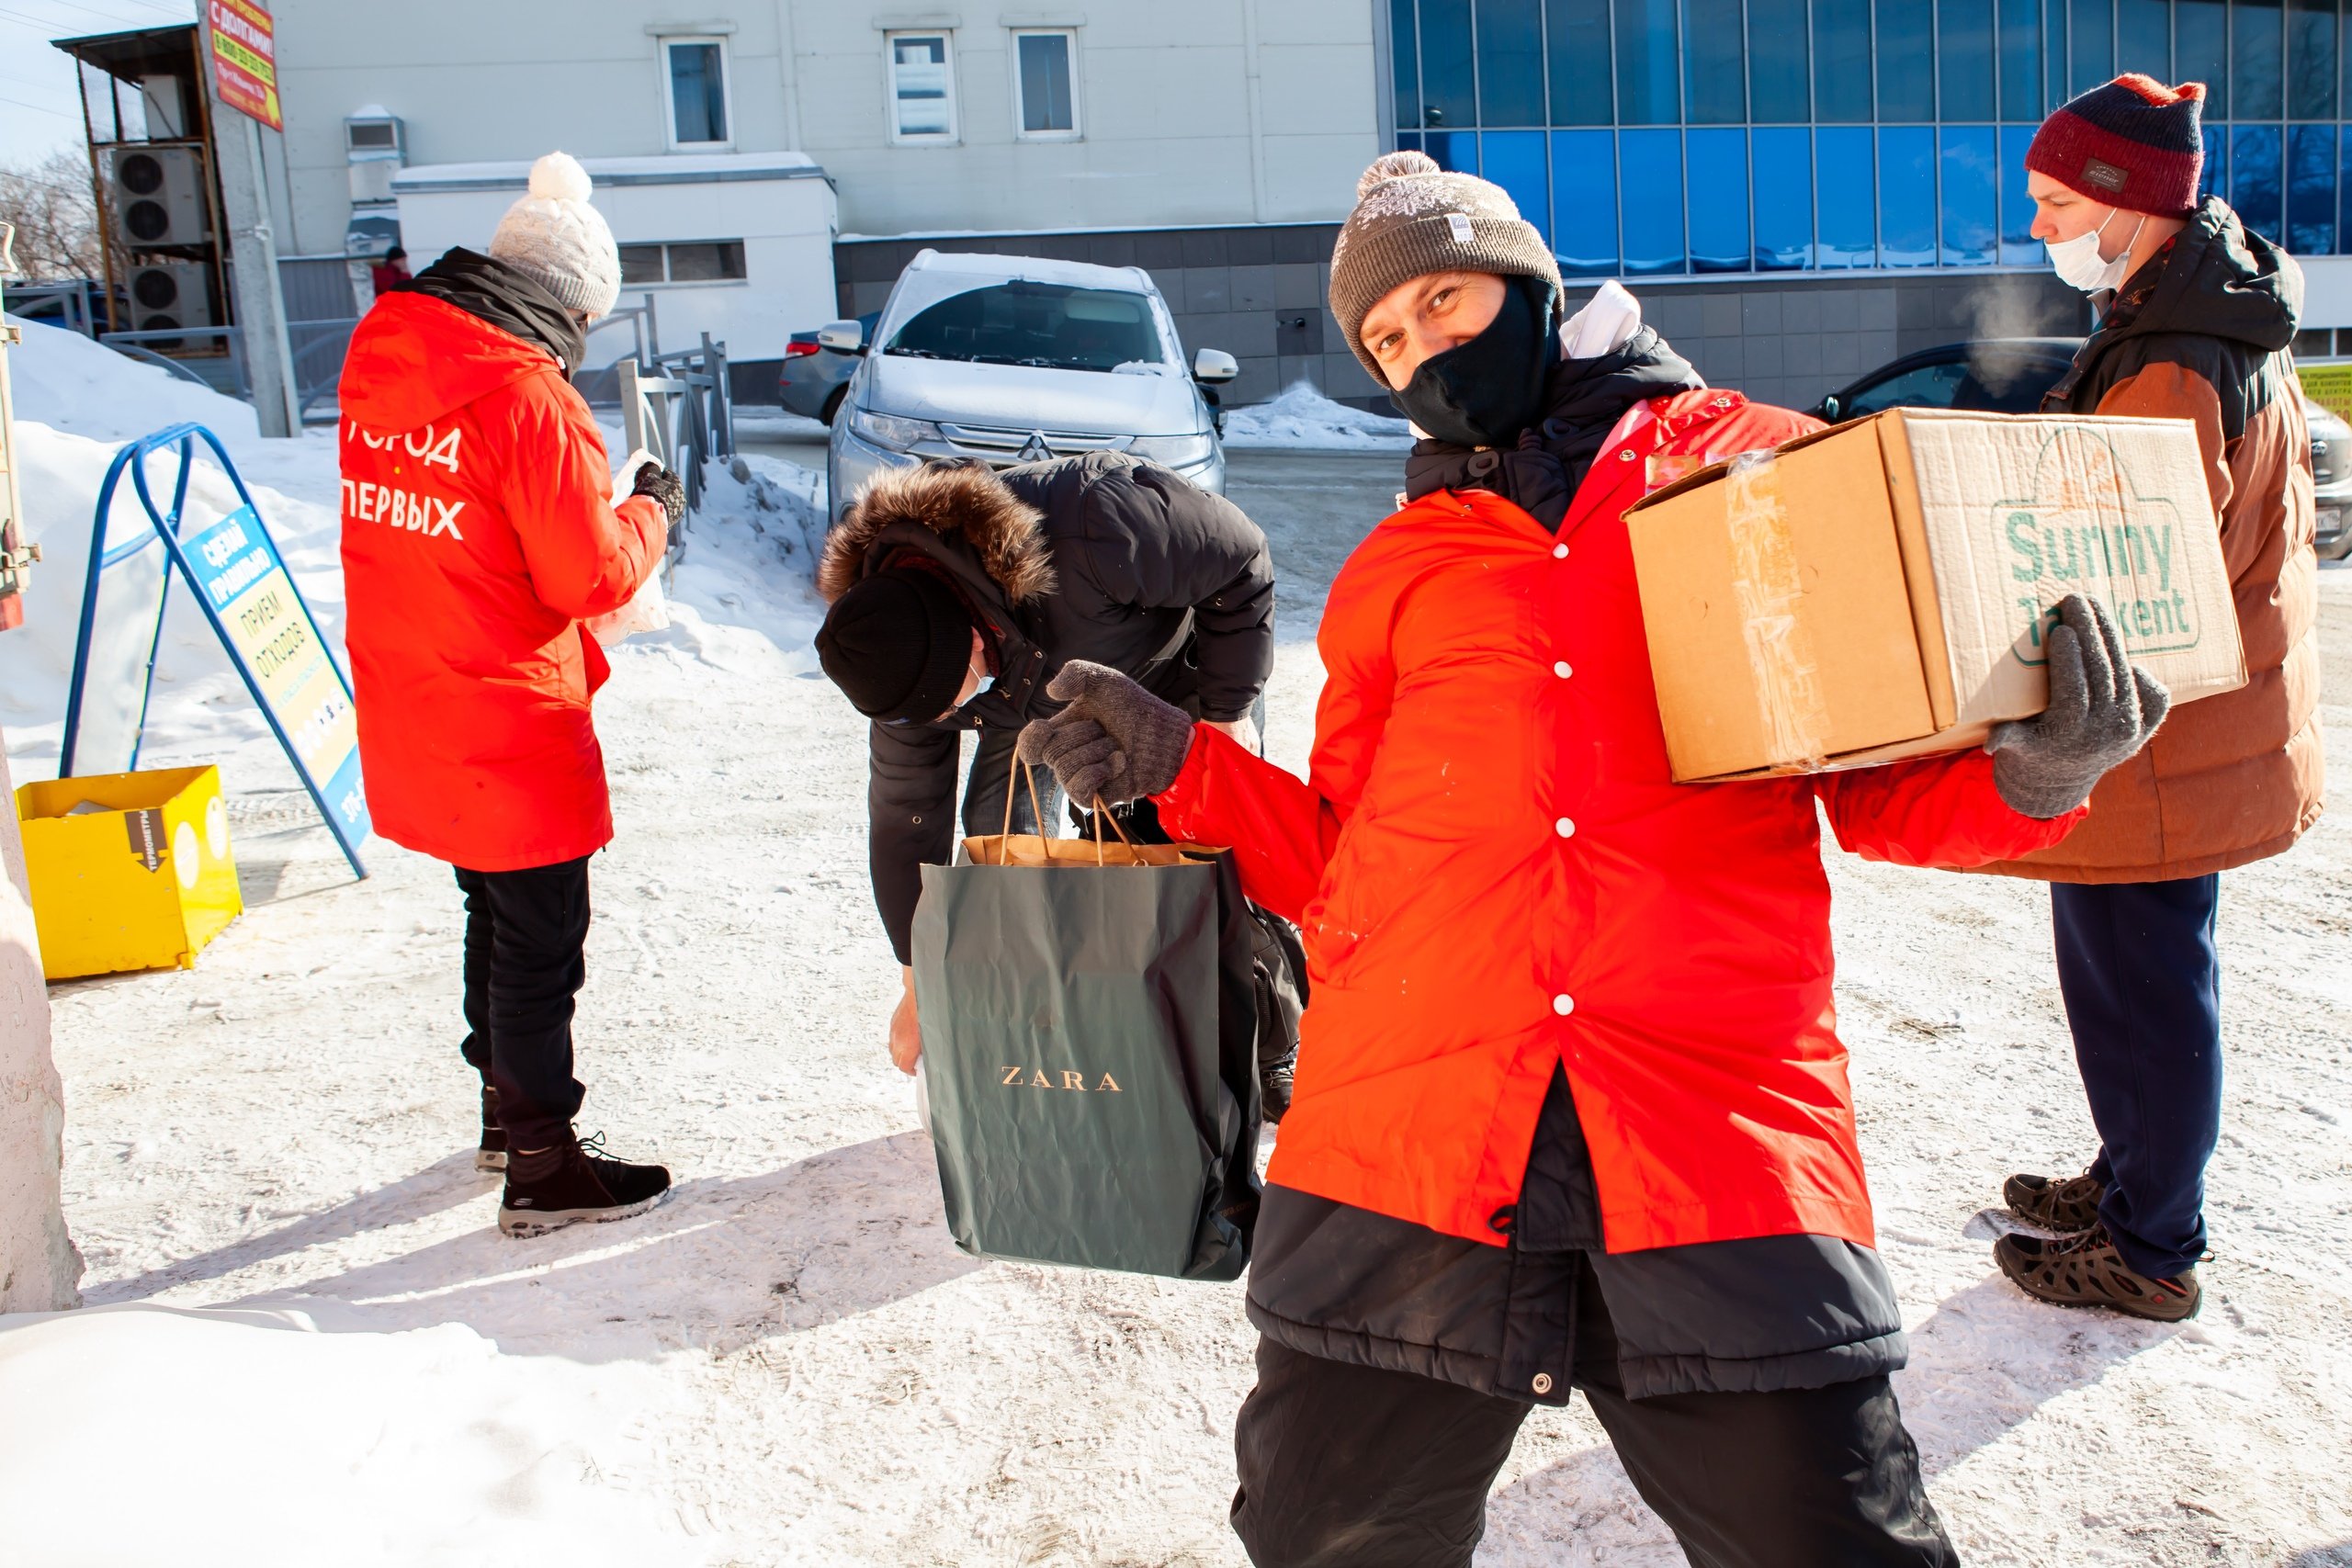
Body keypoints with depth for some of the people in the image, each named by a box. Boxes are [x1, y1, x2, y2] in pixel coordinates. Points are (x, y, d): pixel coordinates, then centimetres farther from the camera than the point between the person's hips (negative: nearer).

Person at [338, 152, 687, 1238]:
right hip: (507, 720, -8)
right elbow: (592, 578, -17)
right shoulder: (526, 395, -21)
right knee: (540, 940, 4)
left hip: (409, 708, 8)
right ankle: (541, 1168, 15)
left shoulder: (379, 361, 5)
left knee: (494, 917, 23)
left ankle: (507, 1111, 38)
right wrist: (651, 509, 1)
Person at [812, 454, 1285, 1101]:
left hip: (1177, 669, -3)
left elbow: (1239, 558, -29)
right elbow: (904, 820, -16)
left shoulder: (1089, 534, -47)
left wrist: (1225, 713, -23)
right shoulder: (905, 659, -27)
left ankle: (1268, 1054, 12)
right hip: (1033, 694, 4)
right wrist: (919, 989, -10)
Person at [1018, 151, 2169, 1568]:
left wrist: (2036, 771, -7)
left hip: (1723, 1134, -2)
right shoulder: (1393, 570, 20)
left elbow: (1885, 782, 14)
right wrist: (1182, 767, 8)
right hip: (1403, 1127, 3)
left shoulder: (1769, 467, 13)